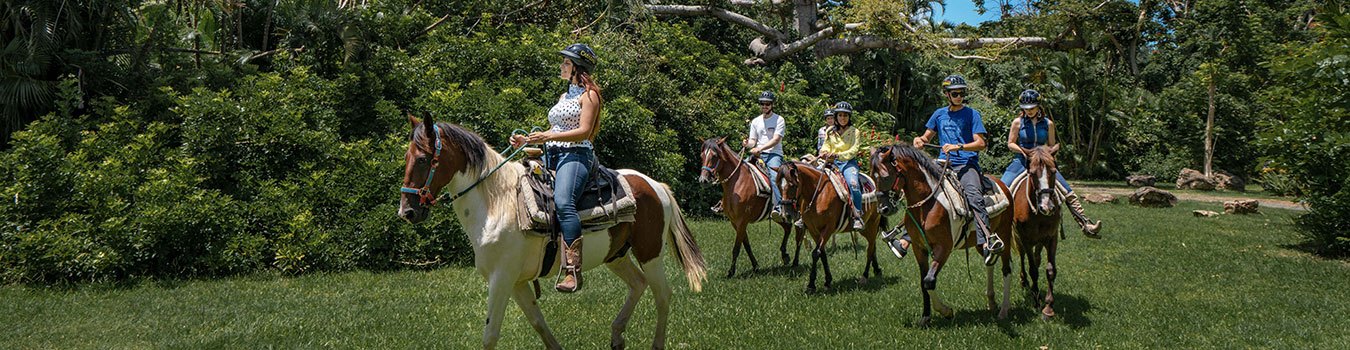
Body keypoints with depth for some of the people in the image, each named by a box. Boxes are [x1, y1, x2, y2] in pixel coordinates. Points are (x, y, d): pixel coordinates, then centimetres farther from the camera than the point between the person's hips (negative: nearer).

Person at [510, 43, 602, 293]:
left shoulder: (588, 95, 0)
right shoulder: (564, 96, 27)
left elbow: (584, 131, -12)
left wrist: (548, 136, -22)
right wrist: (526, 140, 12)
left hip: (576, 155, -10)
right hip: (552, 156, 10)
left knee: (562, 202, -33)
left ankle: (573, 271, -40)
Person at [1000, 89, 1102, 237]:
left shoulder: (1048, 124, 5)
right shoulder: (1018, 122, 0)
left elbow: (1052, 146, 13)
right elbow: (1010, 143, 3)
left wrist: (1051, 150, -10)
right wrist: (1023, 150, -15)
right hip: (1021, 161, -1)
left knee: (1069, 193, -7)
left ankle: (1086, 225, -4)